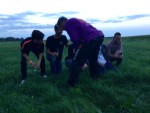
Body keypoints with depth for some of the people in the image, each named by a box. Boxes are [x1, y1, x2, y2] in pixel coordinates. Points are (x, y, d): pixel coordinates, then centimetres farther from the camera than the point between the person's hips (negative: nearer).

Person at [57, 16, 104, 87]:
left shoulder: (68, 24, 3)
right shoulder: (75, 20, 30)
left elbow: (74, 39, -5)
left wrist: (77, 47, 13)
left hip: (91, 39, -9)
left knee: (77, 62, -3)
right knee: (93, 59, 29)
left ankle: (72, 83, -1)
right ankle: (95, 76, 43)